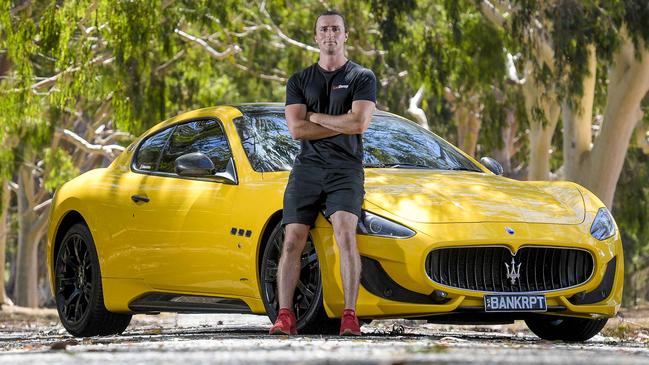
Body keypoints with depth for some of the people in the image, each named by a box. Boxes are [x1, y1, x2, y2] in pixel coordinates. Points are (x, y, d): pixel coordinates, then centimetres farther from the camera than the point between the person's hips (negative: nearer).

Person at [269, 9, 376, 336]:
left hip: (346, 167, -3)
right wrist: (342, 124, -4)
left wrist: (315, 117, -1)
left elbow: (359, 123, -9)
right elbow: (296, 129, 1)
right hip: (307, 166, 3)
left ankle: (350, 316, -25)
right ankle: (285, 316, -8)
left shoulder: (362, 77, 7)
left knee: (345, 232, -23)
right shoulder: (300, 81, 15)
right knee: (293, 240, -6)